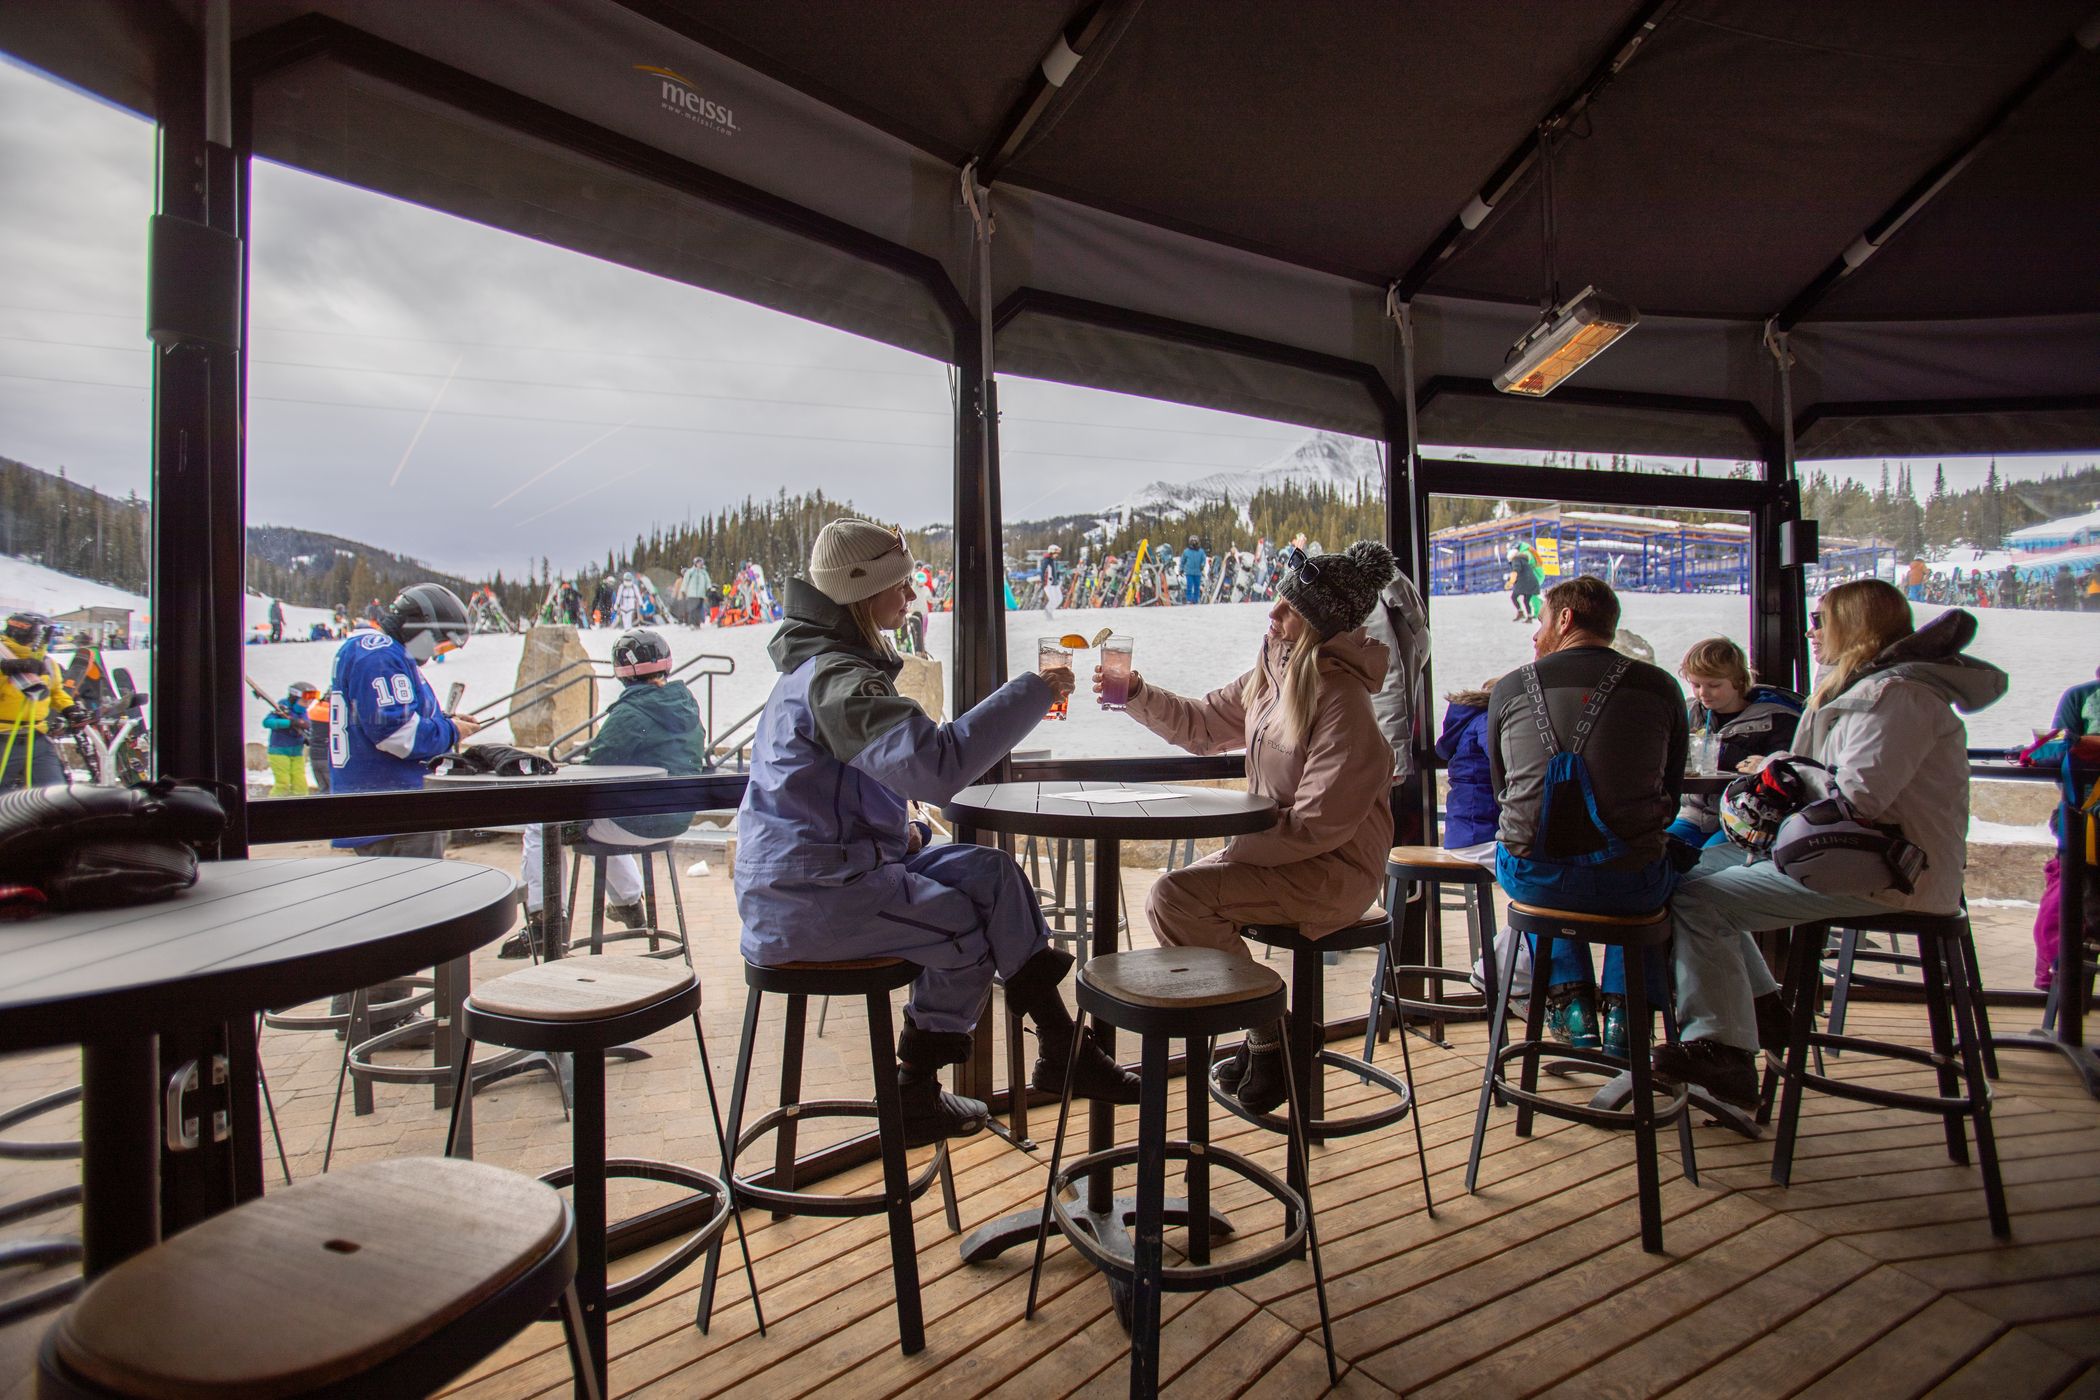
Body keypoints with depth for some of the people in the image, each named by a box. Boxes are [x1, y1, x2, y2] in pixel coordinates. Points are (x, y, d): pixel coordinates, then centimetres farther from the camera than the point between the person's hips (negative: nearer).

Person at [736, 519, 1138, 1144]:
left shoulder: (834, 665, 15)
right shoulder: (834, 679, -20)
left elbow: (896, 759, 26)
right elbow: (936, 760, -33)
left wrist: (899, 822, 7)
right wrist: (1032, 693, -25)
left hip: (844, 859, 10)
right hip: (808, 891, -10)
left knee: (990, 873, -1)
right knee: (968, 926, -12)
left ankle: (1059, 1046, 3)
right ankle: (913, 1096, 7)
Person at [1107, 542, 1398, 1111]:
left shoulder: (1341, 701, -22)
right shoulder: (1272, 675, 4)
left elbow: (1319, 824, -24)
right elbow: (1202, 724, 14)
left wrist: (1235, 847, -18)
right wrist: (1137, 695, 0)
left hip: (1332, 871, -9)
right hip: (1281, 850, 9)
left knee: (1176, 897, -21)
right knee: (1170, 892, 5)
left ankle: (1272, 1037, -2)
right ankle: (1263, 1036, 12)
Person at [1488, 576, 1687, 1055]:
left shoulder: (1510, 688, 1)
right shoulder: (1659, 686, 1)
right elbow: (1672, 795, 9)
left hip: (1530, 878, 0)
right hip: (1630, 883, 0)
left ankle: (1568, 1000, 28)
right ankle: (1623, 1006, 26)